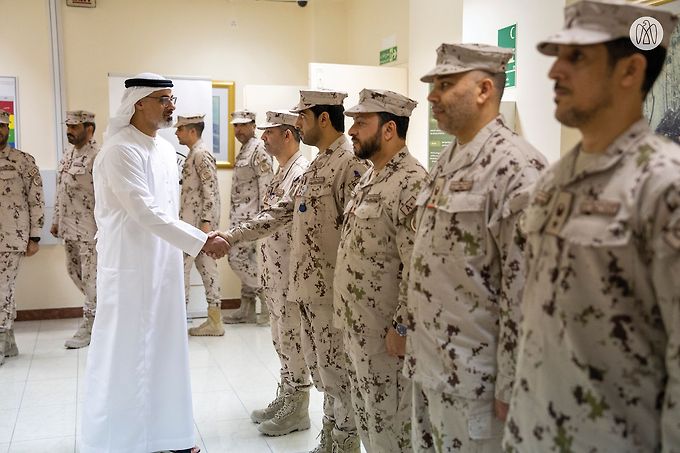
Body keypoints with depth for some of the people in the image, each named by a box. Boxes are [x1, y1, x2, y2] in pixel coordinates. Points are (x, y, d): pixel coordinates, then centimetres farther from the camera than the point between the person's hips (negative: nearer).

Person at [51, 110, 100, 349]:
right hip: (69, 228, 9)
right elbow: (60, 191, 19)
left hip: (89, 229, -9)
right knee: (74, 272, 16)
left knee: (90, 277, 0)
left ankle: (88, 327, 10)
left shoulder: (97, 156, -15)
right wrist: (56, 221, 18)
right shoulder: (68, 154, 13)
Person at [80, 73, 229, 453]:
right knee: (125, 352, 2)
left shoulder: (166, 148, 10)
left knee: (164, 348, 14)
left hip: (164, 264, 8)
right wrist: (201, 242, -23)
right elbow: (146, 213, -23)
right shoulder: (120, 150, -16)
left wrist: (180, 248, 16)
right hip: (130, 268, -8)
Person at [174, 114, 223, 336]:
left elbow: (211, 191, -19)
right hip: (191, 221, 10)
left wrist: (206, 222, -23)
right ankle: (214, 320, 13)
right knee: (205, 265, 9)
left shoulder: (201, 154, -13)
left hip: (198, 221, -10)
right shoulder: (193, 154, 17)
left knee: (182, 264, -5)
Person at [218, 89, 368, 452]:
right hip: (308, 285, 9)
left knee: (336, 370, 3)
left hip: (332, 289, -9)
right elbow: (278, 213, 15)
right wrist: (230, 237, 9)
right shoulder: (316, 165, 14)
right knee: (318, 366, 18)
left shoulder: (351, 163, -15)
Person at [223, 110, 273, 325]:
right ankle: (247, 309, 16)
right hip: (239, 214, 10)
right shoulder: (243, 151, 18)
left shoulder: (259, 150, -12)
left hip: (250, 215, -10)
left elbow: (266, 185, -19)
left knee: (237, 257, -12)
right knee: (245, 259, 10)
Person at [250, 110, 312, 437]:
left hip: (291, 275, -10)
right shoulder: (281, 172, 14)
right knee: (281, 339, 18)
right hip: (274, 274, 10)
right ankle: (285, 397, 31)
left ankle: (297, 409, 14)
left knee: (293, 339, 1)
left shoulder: (302, 173, -18)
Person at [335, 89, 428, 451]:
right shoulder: (369, 177, 11)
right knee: (366, 417, 21)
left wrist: (401, 327, -21)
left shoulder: (411, 182, -20)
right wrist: (348, 314, 18)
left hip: (384, 331, -9)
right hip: (356, 325, 9)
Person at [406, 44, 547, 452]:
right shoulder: (446, 162, 11)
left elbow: (526, 291, -20)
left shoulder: (517, 168, -18)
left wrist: (511, 386, -17)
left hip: (473, 379, -8)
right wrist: (416, 350, 17)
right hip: (427, 366, 9)